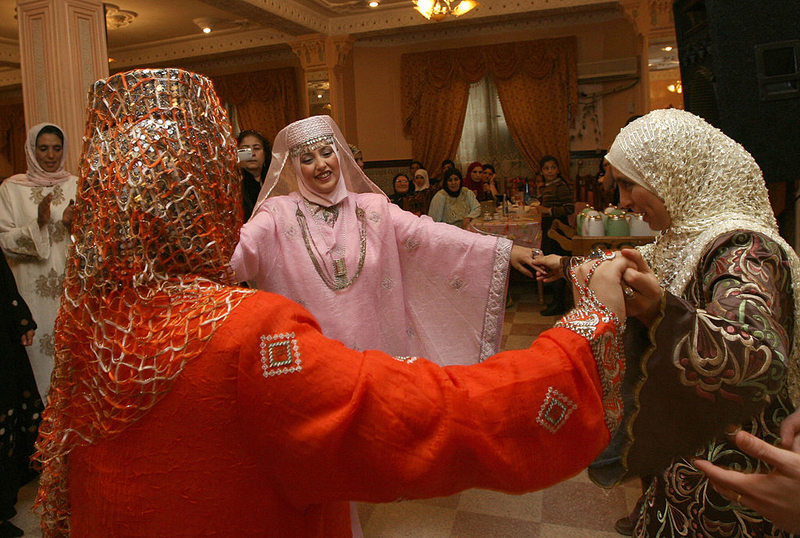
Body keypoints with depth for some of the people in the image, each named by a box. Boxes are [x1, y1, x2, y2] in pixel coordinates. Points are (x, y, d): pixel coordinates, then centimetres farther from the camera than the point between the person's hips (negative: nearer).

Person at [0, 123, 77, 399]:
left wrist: (72, 224, -13)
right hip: (34, 288, -1)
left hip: (72, 282, 2)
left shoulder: (76, 186, 6)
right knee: (41, 347, 1)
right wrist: (38, 224, -18)